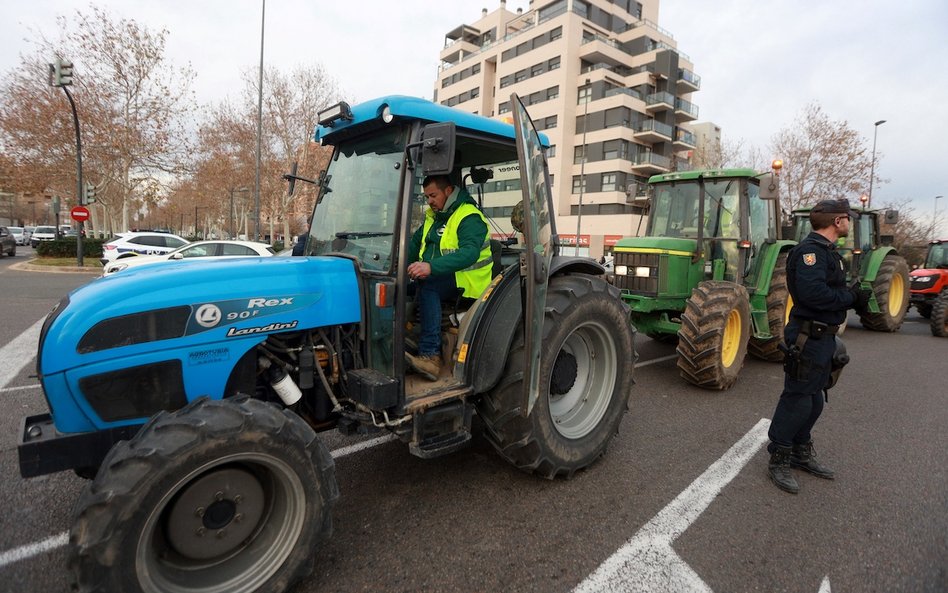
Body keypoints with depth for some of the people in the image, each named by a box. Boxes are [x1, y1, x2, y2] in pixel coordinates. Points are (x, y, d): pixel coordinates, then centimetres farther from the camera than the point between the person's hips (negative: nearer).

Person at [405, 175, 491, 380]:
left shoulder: (469, 218, -11)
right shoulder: (433, 216, 17)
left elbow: (469, 253, -28)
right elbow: (415, 243, 18)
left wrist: (431, 267, -41)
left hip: (465, 281, -8)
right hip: (438, 278, 8)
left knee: (427, 285, -35)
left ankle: (430, 355, -37)